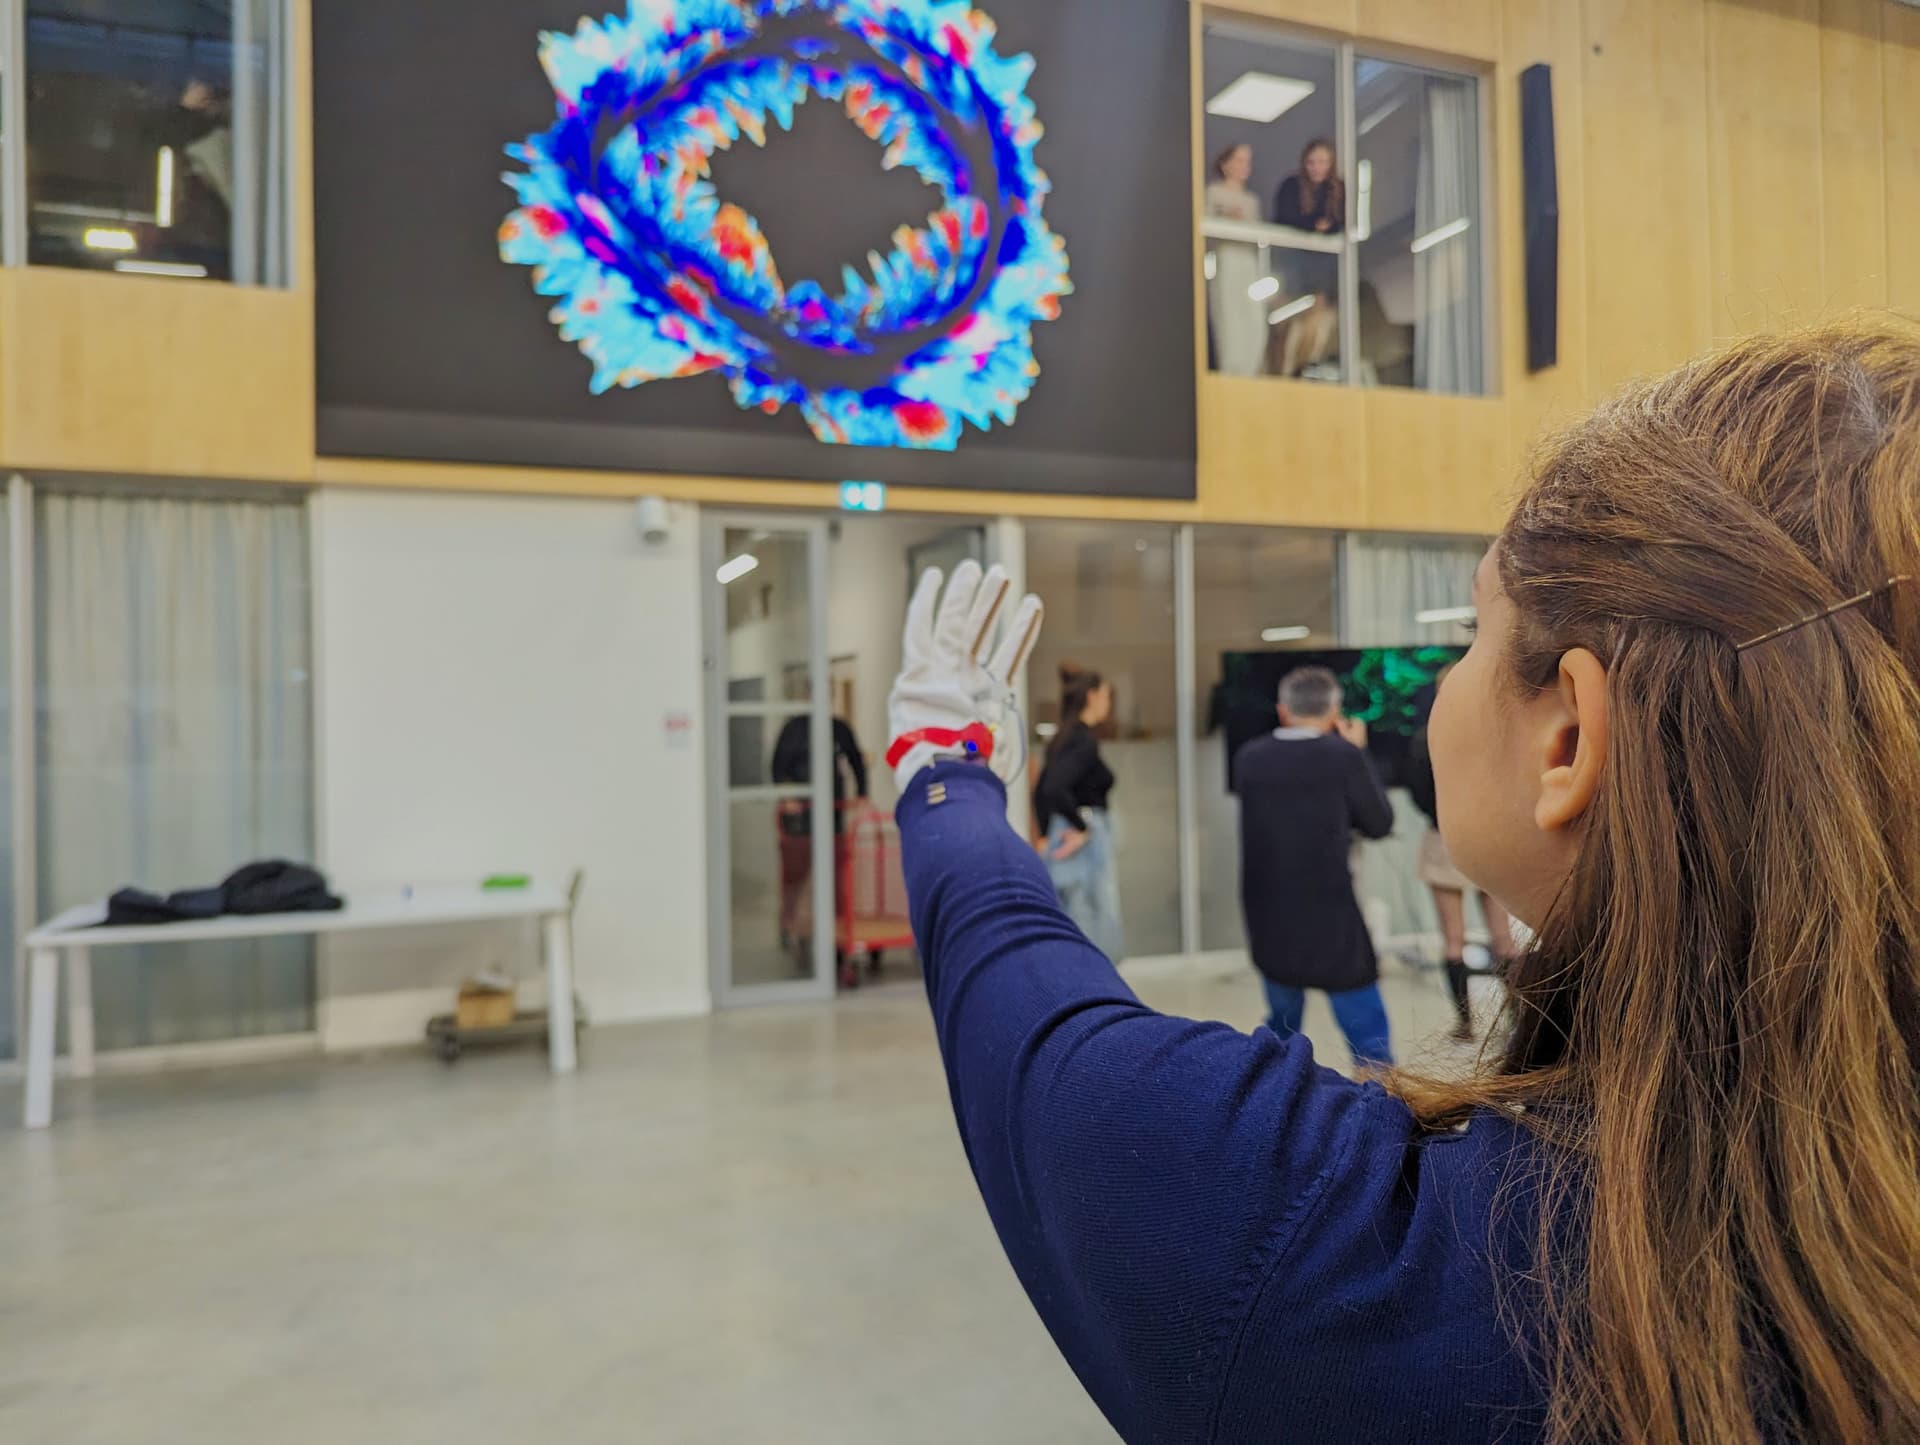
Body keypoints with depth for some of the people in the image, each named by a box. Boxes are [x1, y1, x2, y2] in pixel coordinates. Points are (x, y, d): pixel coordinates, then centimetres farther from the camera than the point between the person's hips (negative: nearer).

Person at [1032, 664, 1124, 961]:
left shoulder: (1062, 739, 13)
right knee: (1096, 937, -2)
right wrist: (1083, 828, -16)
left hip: (1064, 846, 9)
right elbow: (1055, 789, -27)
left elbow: (1041, 792, 17)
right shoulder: (1084, 741, -14)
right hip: (1085, 848, -9)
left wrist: (1046, 836, 16)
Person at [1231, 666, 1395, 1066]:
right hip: (1331, 921, -4)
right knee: (1368, 1037, 6)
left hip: (1269, 923, 5)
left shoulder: (1248, 758, 1)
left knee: (1282, 1027, 21)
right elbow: (1380, 823, 1)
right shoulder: (1343, 756, -10)